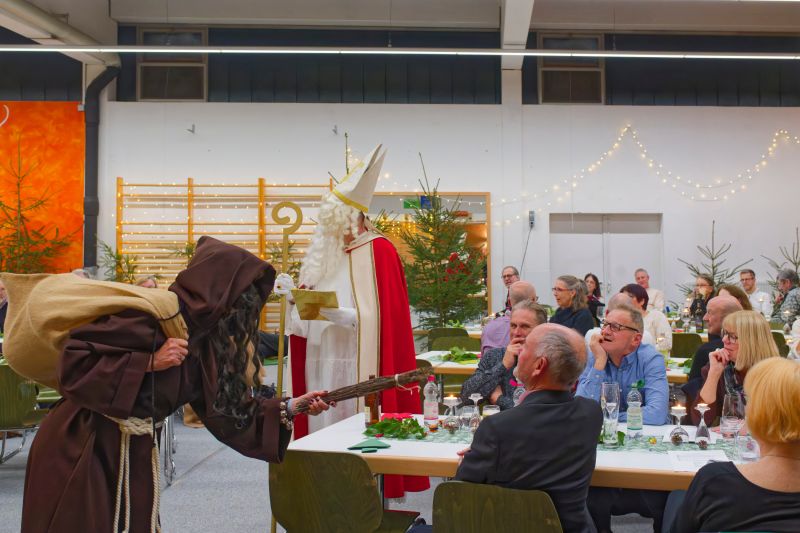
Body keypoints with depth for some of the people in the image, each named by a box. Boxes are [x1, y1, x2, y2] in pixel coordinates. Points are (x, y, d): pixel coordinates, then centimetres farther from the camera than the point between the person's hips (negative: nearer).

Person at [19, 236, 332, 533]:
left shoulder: (205, 342, 2)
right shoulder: (154, 314, -22)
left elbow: (225, 406, 8)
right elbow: (74, 362, -23)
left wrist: (287, 408, 3)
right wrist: (150, 363, -27)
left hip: (134, 450, 8)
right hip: (81, 450, -7)